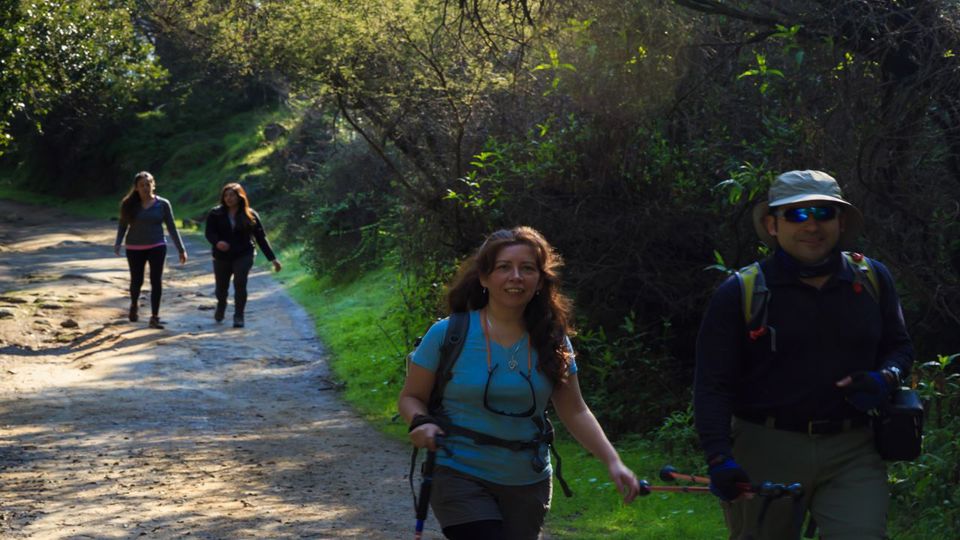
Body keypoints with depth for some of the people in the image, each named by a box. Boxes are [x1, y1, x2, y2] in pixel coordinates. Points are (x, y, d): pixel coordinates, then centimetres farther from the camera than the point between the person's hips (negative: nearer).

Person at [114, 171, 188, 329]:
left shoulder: (163, 204, -2)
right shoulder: (129, 205, -2)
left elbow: (172, 228, 2)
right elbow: (123, 226, 3)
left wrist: (181, 249, 1)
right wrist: (118, 243, -13)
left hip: (157, 247, 0)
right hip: (135, 249, 0)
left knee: (156, 282, -6)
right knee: (137, 281, 8)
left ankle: (154, 317, 0)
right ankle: (134, 305, 39)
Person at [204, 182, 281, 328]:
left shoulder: (250, 215, -2)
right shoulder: (216, 214, 0)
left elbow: (261, 238, 1)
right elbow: (209, 232, -8)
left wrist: (273, 258, -2)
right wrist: (217, 242, -32)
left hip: (243, 255, -1)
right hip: (222, 256, 2)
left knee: (240, 283, -17)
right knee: (221, 286, 9)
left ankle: (238, 316, -4)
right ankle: (221, 306, 43)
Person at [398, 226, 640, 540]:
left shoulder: (551, 341, 0)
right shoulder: (448, 334, -9)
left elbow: (575, 412, 5)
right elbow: (411, 397, 0)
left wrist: (612, 461, -6)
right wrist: (421, 422, -22)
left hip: (528, 487, 4)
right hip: (460, 478, -4)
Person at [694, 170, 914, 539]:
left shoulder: (872, 279, 6)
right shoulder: (740, 293, -4)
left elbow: (899, 345, 19)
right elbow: (712, 385, -6)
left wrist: (885, 379, -6)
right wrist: (719, 459, -19)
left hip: (851, 453, 2)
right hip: (764, 452, -2)